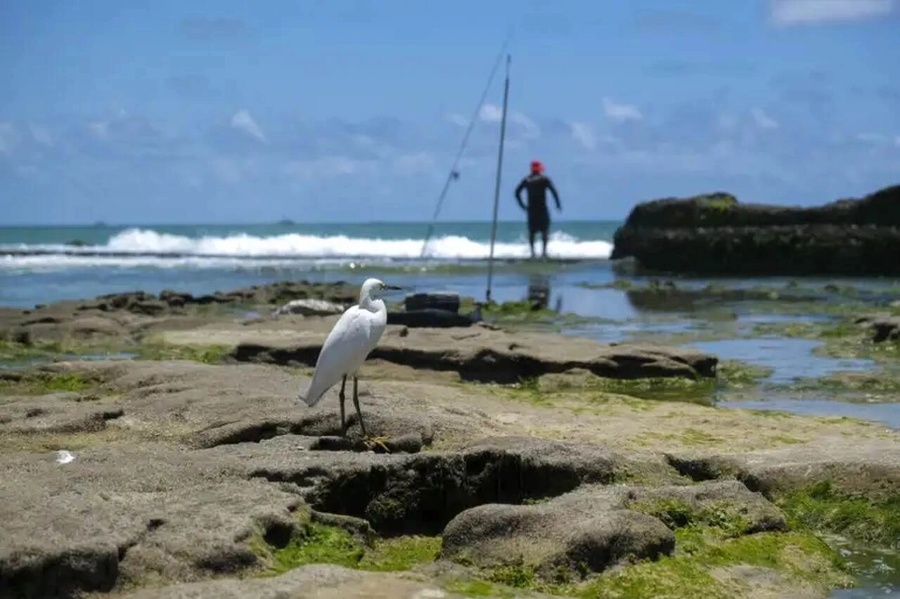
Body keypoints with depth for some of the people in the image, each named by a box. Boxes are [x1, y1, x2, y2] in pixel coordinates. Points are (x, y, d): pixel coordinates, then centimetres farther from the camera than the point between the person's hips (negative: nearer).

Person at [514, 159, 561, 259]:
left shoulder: (526, 180, 8)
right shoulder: (544, 179, -1)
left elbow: (517, 193, 4)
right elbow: (553, 191, -11)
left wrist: (522, 205, 8)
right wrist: (558, 204, -6)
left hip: (531, 209, 3)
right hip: (542, 208, -3)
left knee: (531, 231, 8)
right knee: (545, 229, 2)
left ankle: (532, 251, 1)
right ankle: (544, 250, -8)